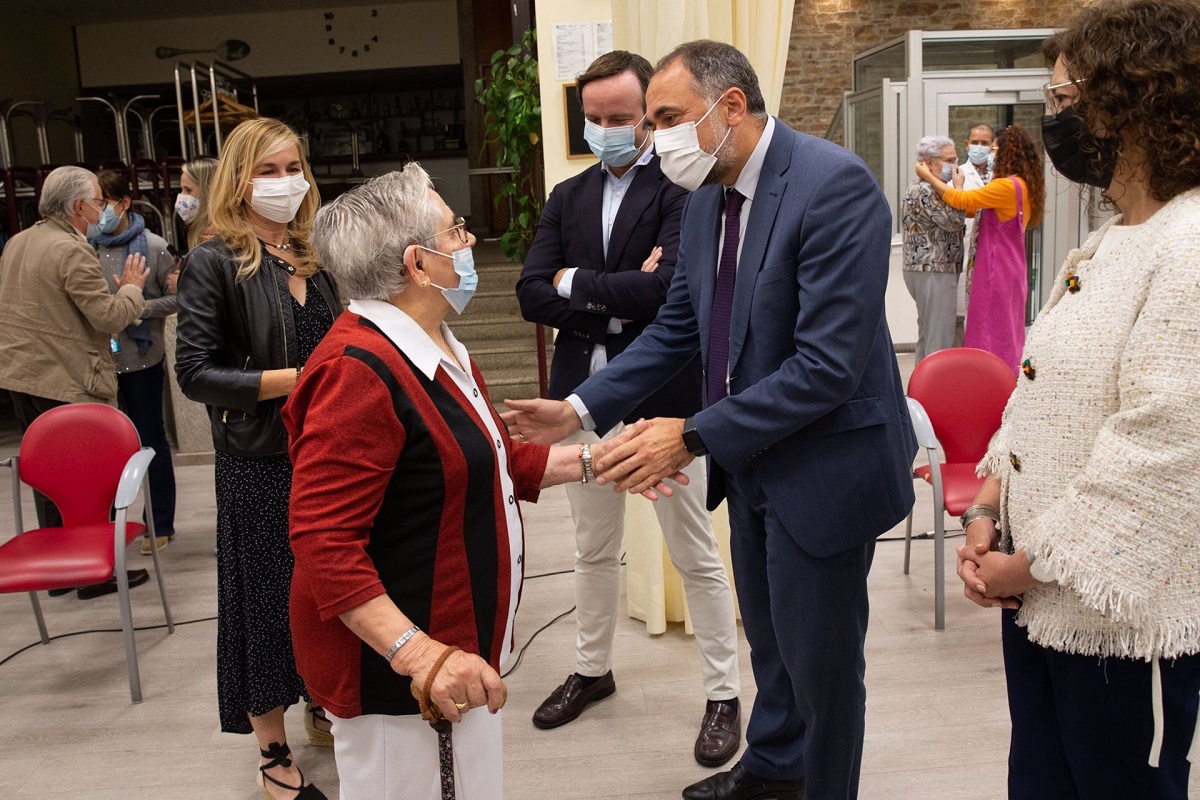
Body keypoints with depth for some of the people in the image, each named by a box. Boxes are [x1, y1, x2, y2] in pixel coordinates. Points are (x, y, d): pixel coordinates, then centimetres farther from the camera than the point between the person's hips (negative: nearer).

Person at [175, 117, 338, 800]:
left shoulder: (312, 257, 9)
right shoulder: (214, 263, -10)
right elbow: (195, 372, -15)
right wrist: (293, 379, -19)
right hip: (260, 463, -5)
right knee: (269, 595, 7)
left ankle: (323, 708, 37)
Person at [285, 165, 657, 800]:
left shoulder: (436, 348, 10)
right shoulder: (360, 372, -23)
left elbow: (489, 462, 20)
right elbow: (324, 544, -27)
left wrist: (592, 460, 11)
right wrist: (418, 654, -33)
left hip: (461, 650, 10)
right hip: (393, 674, -10)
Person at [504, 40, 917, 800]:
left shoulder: (834, 183, -23)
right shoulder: (707, 199, 3)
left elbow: (829, 364, -28)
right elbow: (676, 329, 10)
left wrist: (692, 437, -27)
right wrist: (580, 408, 0)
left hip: (825, 461, -8)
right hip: (752, 458, 8)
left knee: (821, 657, 9)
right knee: (769, 636, 26)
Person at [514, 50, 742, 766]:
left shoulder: (684, 188, -10)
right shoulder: (568, 197, 8)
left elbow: (668, 286, -24)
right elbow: (532, 295, -1)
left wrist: (576, 283, -11)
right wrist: (616, 301, -15)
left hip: (664, 398, -5)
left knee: (697, 554, 8)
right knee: (595, 550, 20)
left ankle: (724, 694, 24)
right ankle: (593, 669, 39)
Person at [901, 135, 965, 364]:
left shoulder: (925, 188, 19)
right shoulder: (923, 191, -16)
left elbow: (946, 226, 28)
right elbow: (954, 220, -21)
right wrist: (958, 187, -12)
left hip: (927, 271, 11)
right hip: (934, 273, -11)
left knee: (926, 336, 17)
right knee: (939, 340, -9)